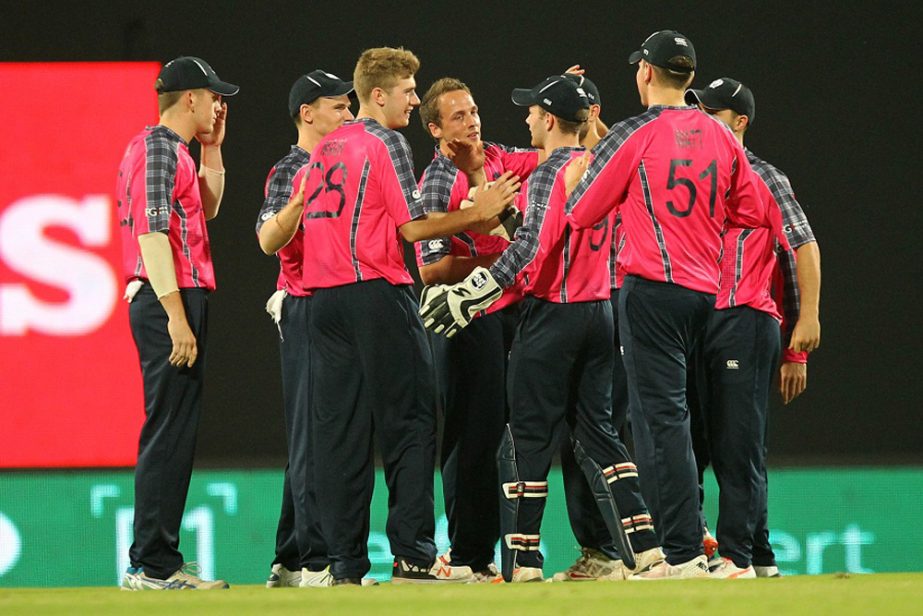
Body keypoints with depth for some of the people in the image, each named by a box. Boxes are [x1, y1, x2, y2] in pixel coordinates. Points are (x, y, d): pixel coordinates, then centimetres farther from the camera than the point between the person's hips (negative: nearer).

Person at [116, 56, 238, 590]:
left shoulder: (175, 151, 20)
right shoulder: (159, 147, -10)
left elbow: (206, 208, 33)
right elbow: (152, 231, -19)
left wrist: (213, 148, 24)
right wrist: (177, 316, -24)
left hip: (182, 302, 11)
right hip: (168, 301, -11)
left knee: (178, 431, 11)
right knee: (169, 431, -12)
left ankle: (162, 563, 13)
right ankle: (153, 565, -14)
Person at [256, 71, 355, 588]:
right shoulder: (291, 171, -7)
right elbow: (269, 240, -23)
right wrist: (300, 198, -35)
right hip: (307, 312, -9)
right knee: (313, 435, -10)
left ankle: (291, 563, 15)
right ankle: (315, 562, -12)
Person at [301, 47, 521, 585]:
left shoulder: (327, 148, 16)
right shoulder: (386, 143, -7)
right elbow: (412, 227, -9)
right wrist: (478, 214, -1)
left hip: (324, 296, 7)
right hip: (378, 294, -7)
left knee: (340, 430, 5)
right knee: (410, 423, -3)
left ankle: (345, 563, 3)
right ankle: (412, 557, -8)